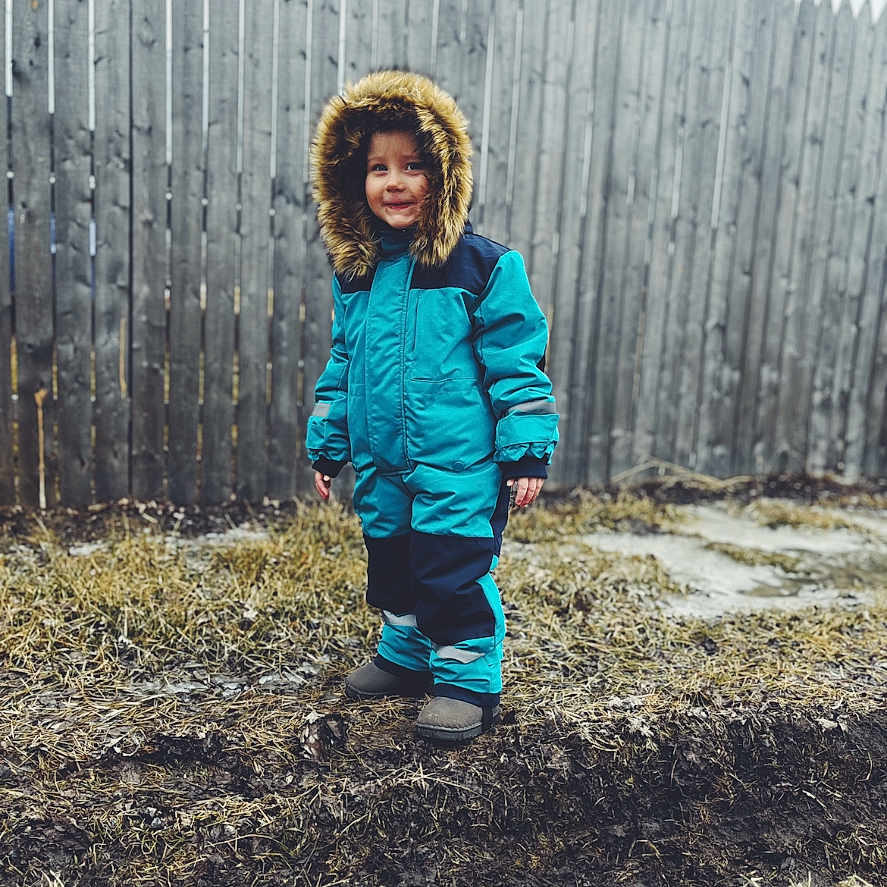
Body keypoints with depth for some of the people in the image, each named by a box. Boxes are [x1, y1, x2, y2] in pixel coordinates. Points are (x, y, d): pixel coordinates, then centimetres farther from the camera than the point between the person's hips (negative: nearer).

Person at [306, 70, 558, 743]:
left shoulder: (483, 266, -10)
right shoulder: (355, 273, 7)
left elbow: (519, 361, -9)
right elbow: (342, 365, 15)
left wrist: (527, 452, -11)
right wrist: (327, 444, 16)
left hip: (459, 465, -6)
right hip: (381, 465, 6)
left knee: (453, 572, -1)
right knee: (392, 562, 20)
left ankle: (469, 681, 19)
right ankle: (406, 655, 41)